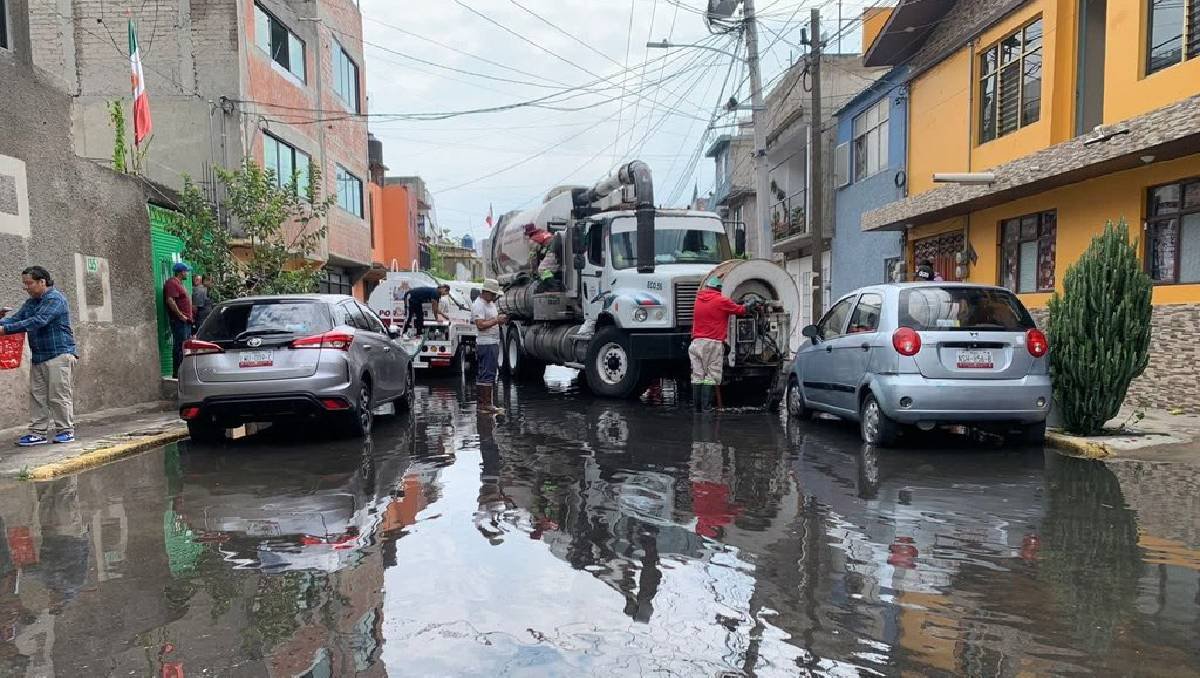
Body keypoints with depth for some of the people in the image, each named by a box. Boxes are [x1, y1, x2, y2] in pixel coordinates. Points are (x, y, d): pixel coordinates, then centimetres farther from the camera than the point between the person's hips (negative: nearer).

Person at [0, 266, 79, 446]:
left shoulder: (55, 299, -12)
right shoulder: (31, 303, 17)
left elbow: (38, 321, -23)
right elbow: (16, 318, 8)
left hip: (59, 355, -9)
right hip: (38, 357, 9)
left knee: (59, 396, -5)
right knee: (37, 396, 7)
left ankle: (66, 431, 3)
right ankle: (38, 433, 11)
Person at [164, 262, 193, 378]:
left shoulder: (179, 283, 22)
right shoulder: (172, 283, -12)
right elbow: (170, 300, -24)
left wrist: (188, 316, 22)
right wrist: (180, 315, -21)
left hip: (186, 321, 11)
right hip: (179, 321, -11)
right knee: (180, 346, -10)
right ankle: (177, 373, -8)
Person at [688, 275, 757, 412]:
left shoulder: (699, 299, 9)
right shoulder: (721, 300, -5)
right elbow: (739, 310, 5)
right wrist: (750, 305, 25)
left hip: (696, 342, 5)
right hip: (713, 343, -5)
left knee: (697, 375, 5)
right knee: (711, 376, -3)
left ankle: (697, 407, 6)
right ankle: (706, 407, -8)